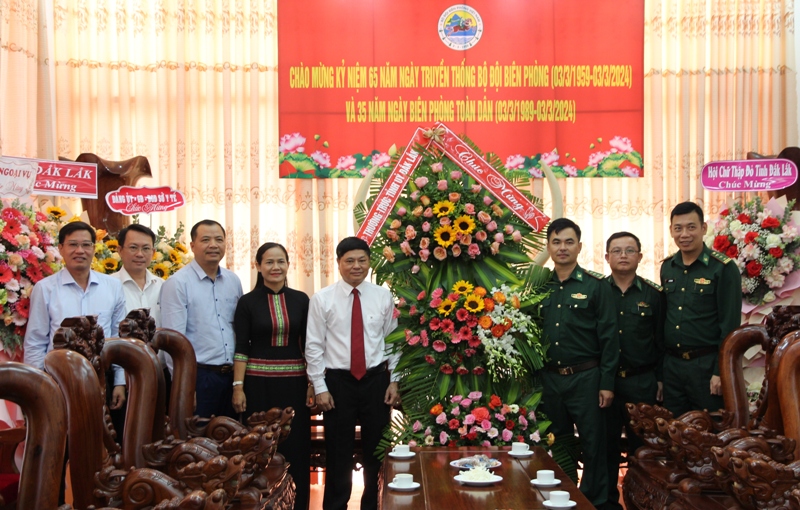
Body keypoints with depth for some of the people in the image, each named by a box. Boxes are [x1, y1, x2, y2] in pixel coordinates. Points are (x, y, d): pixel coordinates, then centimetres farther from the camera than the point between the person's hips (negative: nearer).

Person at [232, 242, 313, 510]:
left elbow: (308, 345, 7)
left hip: (294, 383, 2)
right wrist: (238, 386, -9)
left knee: (295, 448, 6)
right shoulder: (248, 302, -1)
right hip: (258, 383, -2)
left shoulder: (300, 300, 5)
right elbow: (241, 348, -3)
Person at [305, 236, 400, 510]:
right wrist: (320, 387, -6)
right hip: (338, 381, -1)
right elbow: (314, 346, -3)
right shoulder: (322, 299, -4)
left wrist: (394, 381, 1)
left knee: (376, 448, 12)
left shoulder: (383, 297, 1)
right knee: (338, 451, 8)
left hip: (376, 379, 2)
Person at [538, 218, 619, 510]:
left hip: (586, 377, -4)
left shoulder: (596, 286, -3)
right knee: (558, 445, 14)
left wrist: (607, 383, -10)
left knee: (593, 445, 3)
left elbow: (608, 336, -6)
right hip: (550, 379, 4)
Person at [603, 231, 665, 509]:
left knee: (641, 446, 7)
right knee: (606, 445, 7)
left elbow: (662, 340, 5)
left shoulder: (654, 294, 3)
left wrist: (661, 378, 1)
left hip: (643, 382, 0)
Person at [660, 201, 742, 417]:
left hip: (706, 364, -5)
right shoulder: (667, 267, 8)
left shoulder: (723, 268, -9)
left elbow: (730, 326, -12)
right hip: (671, 364, 5)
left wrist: (721, 371, -15)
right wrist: (659, 364, 11)